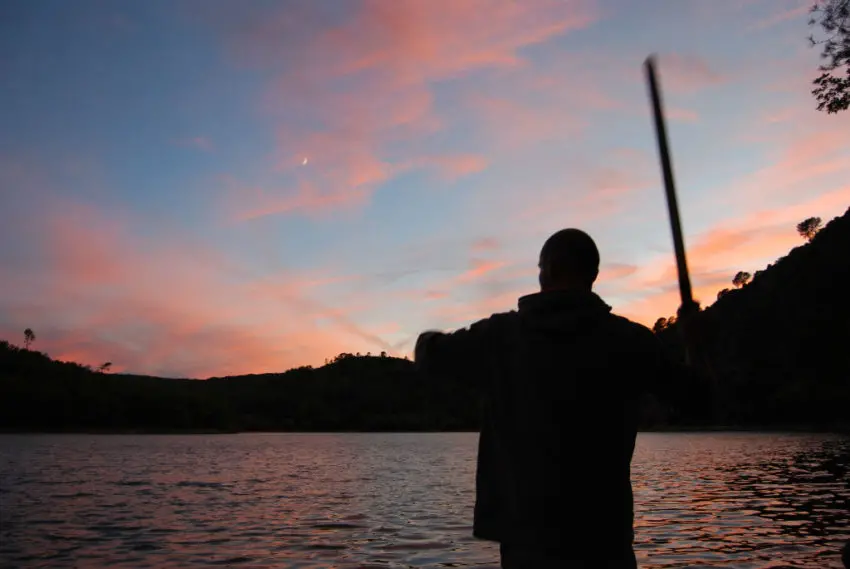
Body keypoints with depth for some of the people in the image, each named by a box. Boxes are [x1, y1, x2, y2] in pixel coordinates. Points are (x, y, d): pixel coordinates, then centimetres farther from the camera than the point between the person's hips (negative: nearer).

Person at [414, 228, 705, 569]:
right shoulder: (629, 339, -5)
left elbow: (430, 354, 11)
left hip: (527, 537, 1)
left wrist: (429, 338, 35)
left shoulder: (500, 336, -4)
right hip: (603, 539, 0)